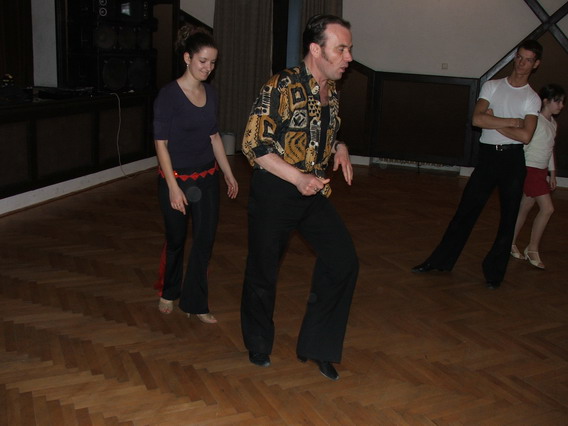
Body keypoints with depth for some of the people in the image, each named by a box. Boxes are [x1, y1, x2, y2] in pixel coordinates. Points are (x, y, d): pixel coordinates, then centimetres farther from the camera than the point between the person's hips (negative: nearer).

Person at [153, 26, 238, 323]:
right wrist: (173, 186, -19)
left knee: (205, 240, 5)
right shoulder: (169, 95, -14)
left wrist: (228, 174, 11)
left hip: (207, 178, 5)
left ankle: (195, 303, 19)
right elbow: (161, 143, -14)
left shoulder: (210, 93, 4)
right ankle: (169, 293, 38)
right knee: (176, 240, 12)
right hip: (177, 178, -5)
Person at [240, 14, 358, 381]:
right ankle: (259, 346, 34)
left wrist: (340, 149, 2)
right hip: (275, 191, -7)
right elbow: (254, 144, -19)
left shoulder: (331, 90, 7)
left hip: (314, 192, 7)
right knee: (263, 271, 9)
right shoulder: (282, 87, -17)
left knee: (344, 261, -3)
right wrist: (298, 177, -26)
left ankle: (318, 346, 13)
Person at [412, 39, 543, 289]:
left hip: (513, 159, 0)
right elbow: (477, 119, -10)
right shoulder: (492, 86, 6)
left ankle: (494, 272, 17)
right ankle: (441, 261, 13)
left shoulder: (532, 99, 2)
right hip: (487, 156, 1)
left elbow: (525, 136, -13)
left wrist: (494, 122, -9)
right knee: (466, 210, 3)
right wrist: (511, 121, -12)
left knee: (508, 218, 5)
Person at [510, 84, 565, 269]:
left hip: (541, 170, 8)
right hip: (530, 169, -8)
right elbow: (523, 144, -17)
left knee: (525, 208, 11)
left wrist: (552, 174, 20)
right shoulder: (535, 121, -14)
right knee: (547, 209, -10)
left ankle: (510, 244, 21)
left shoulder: (552, 123, 13)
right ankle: (532, 249, 1)